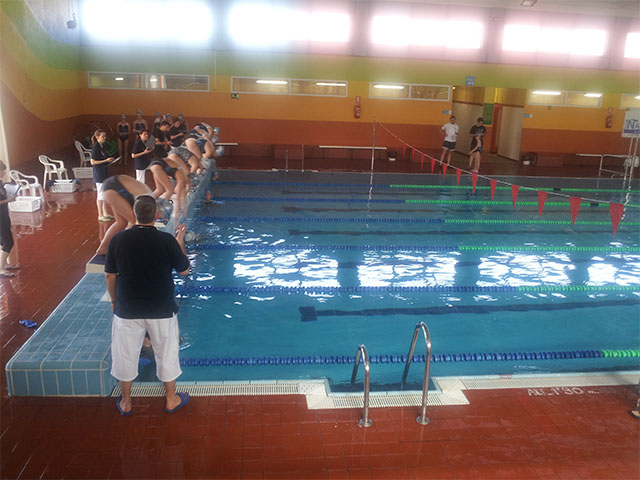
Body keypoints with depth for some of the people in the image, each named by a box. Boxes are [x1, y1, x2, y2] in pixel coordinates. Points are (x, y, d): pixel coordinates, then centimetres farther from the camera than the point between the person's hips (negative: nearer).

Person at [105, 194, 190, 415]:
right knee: (166, 353, 16)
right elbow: (184, 270, -2)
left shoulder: (118, 239, -9)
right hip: (161, 310, -1)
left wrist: (114, 300, 14)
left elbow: (110, 276, -1)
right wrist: (180, 242, 8)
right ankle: (171, 399, 31)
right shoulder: (167, 240, -14)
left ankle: (126, 403, 33)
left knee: (126, 355, 18)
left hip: (127, 310, 1)